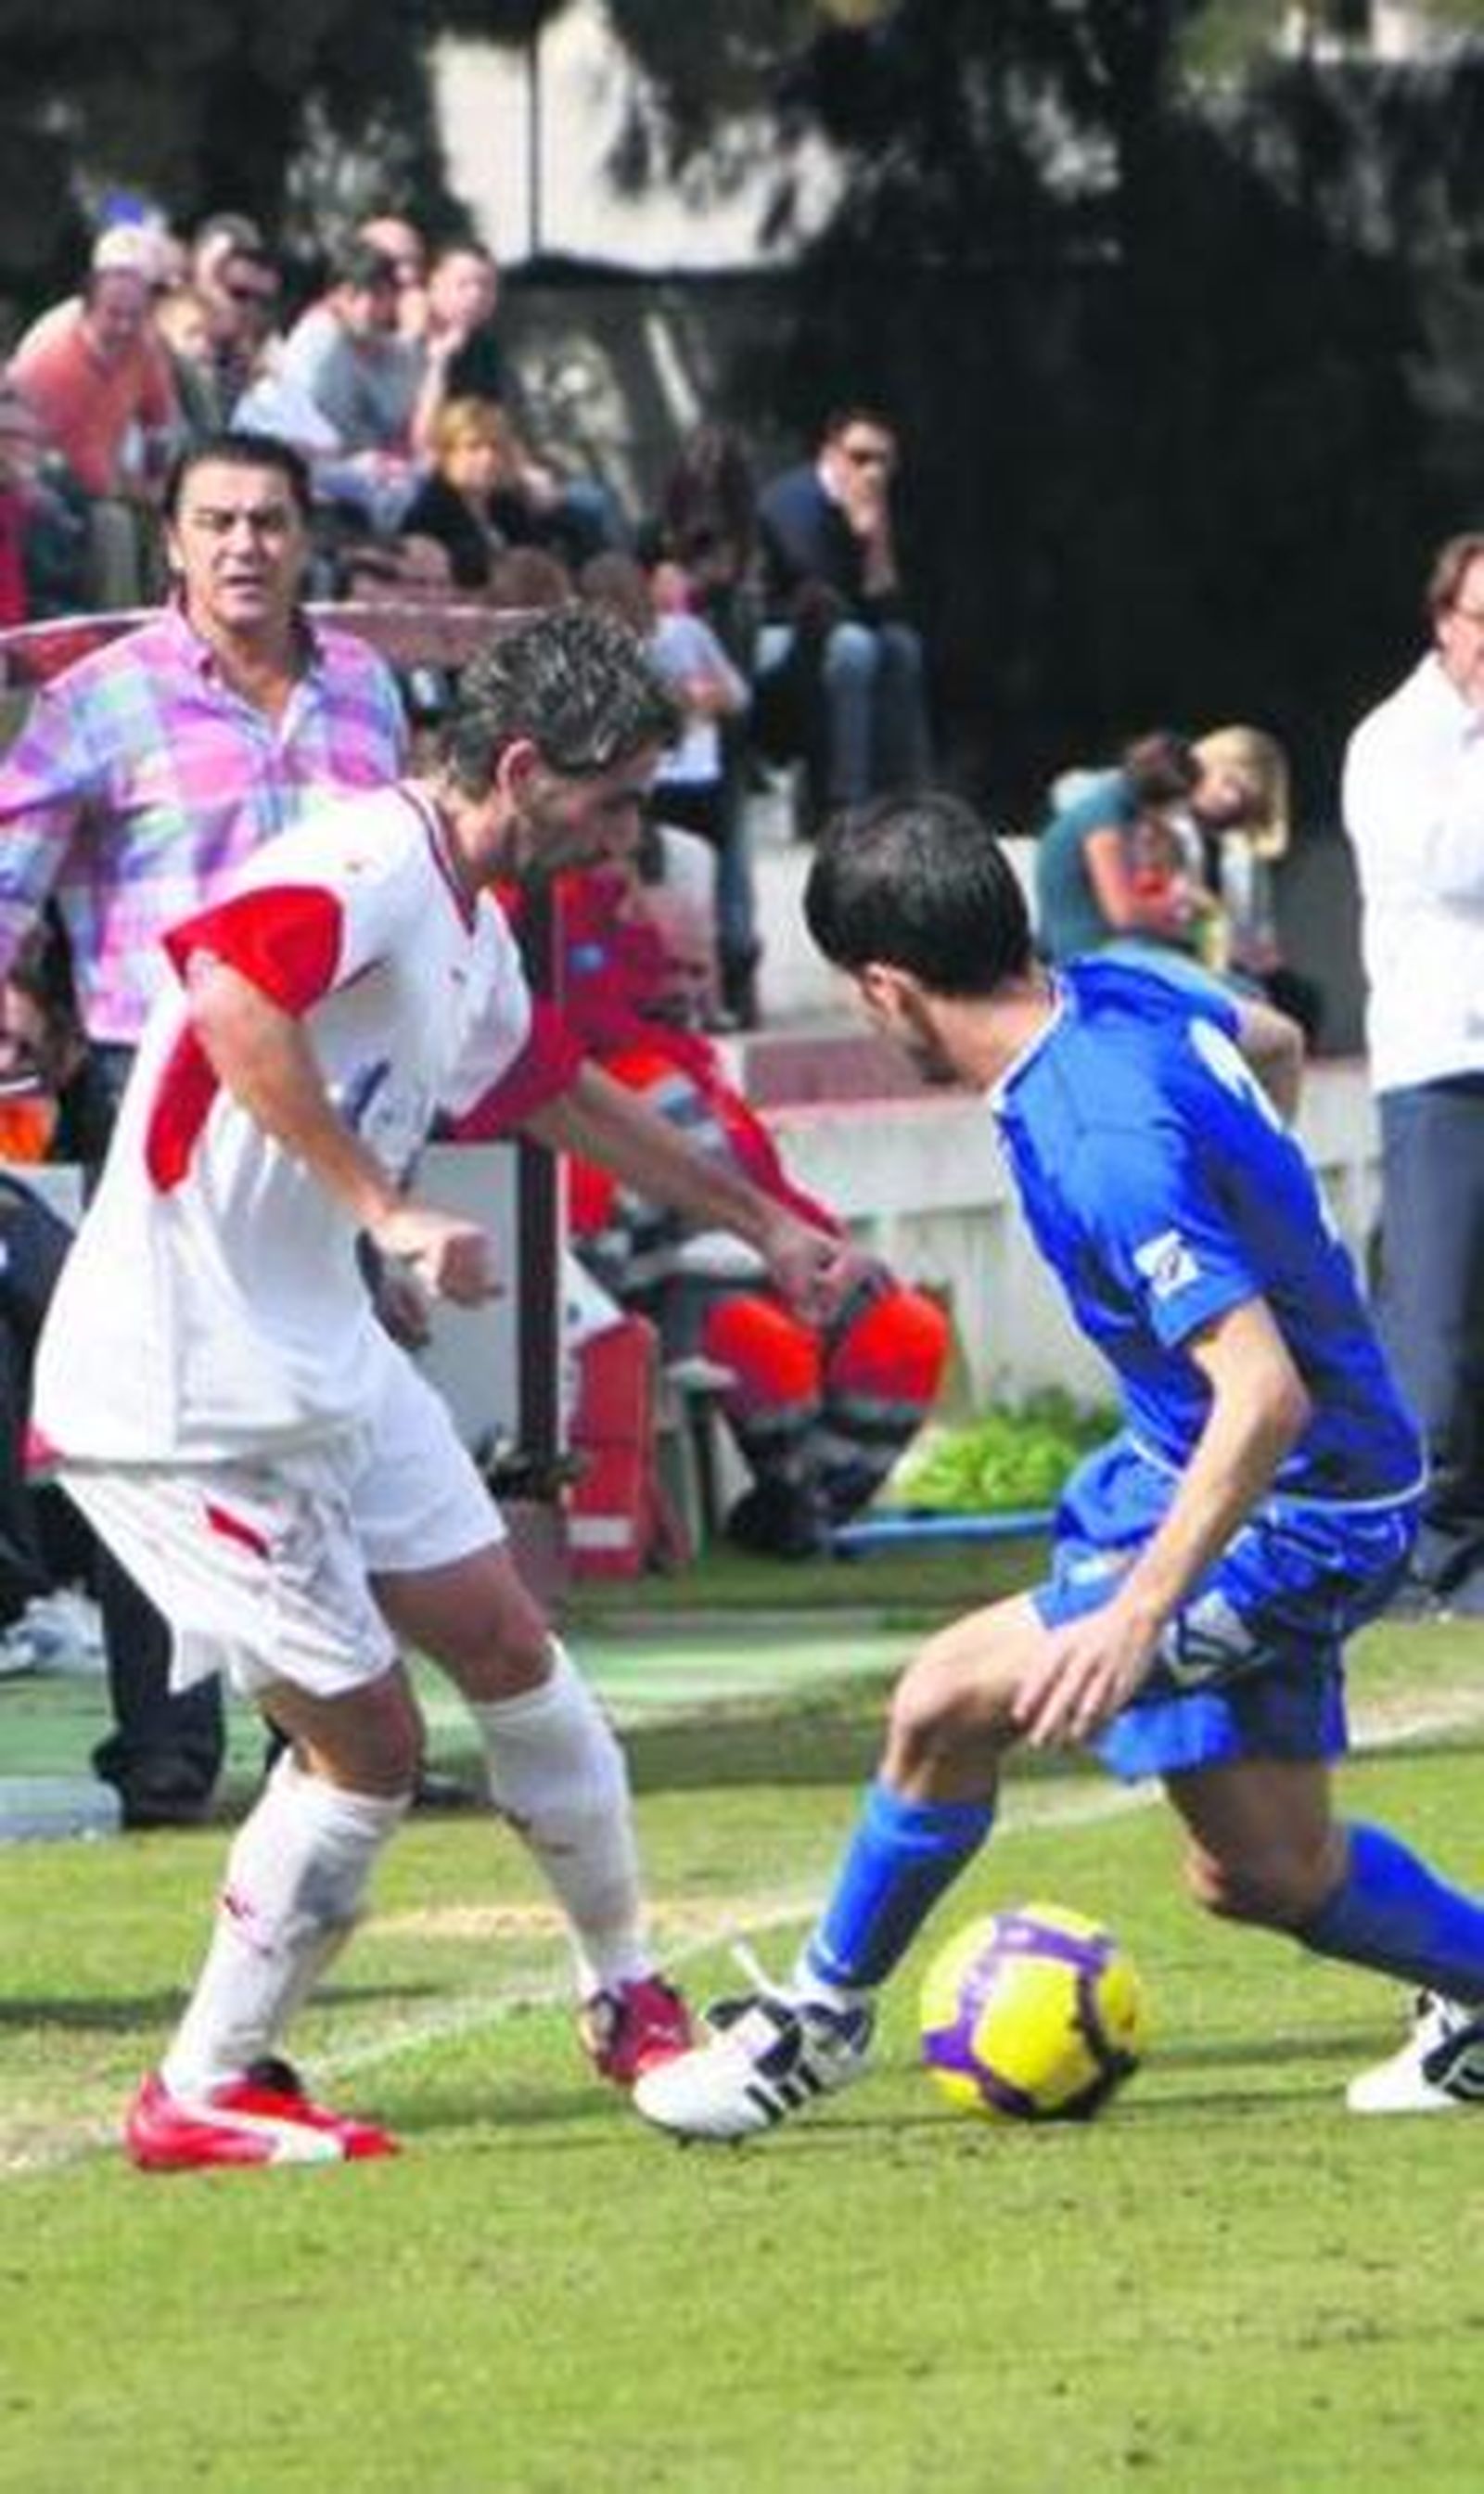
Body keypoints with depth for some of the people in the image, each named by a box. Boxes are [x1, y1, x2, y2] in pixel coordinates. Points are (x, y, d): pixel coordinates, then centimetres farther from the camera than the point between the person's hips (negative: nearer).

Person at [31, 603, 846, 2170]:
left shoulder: (471, 933, 13)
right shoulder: (370, 863, -19)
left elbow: (566, 1096, 32)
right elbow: (230, 996, -39)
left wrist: (760, 1225, 42)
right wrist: (386, 1209, -37)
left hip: (327, 1363, 10)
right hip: (183, 1393, -10)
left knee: (506, 1649, 13)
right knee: (365, 1742, -5)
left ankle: (626, 1998, 30)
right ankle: (202, 2097, 9)